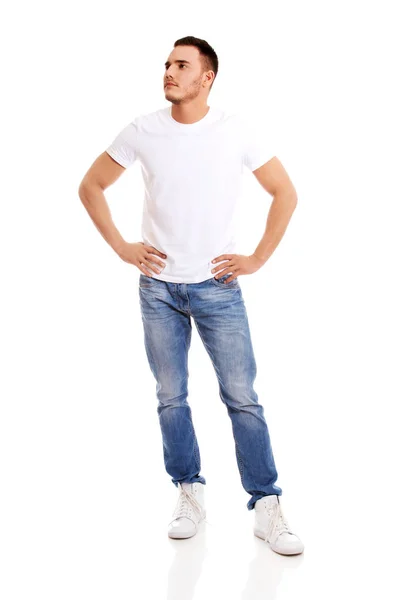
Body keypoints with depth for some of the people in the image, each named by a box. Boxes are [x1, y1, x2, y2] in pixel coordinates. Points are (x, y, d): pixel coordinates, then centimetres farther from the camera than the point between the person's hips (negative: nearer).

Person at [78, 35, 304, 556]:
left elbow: (284, 193, 2)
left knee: (242, 397, -1)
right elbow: (90, 186, 10)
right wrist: (121, 248, 2)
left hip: (218, 287, -2)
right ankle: (189, 496, 24)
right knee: (171, 399, 8)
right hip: (158, 288, 2)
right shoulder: (142, 131, 0)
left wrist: (257, 259, -3)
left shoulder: (236, 131, -5)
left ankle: (266, 507, 10)